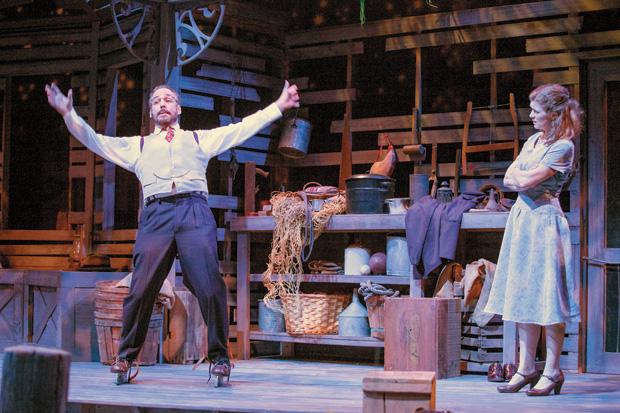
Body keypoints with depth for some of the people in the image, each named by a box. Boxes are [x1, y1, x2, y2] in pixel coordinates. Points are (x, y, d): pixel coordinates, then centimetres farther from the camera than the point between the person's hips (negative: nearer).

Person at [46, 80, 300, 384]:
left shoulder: (200, 139, 26)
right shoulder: (137, 145, 28)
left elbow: (242, 128, 21)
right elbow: (95, 141, 22)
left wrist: (279, 106, 15)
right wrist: (68, 114, 10)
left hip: (195, 213, -1)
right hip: (156, 215, 1)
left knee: (210, 287, -13)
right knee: (141, 289, -8)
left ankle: (219, 357, -3)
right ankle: (126, 357, 5)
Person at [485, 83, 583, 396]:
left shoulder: (563, 147, -11)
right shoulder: (533, 141, 15)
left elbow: (526, 181, -17)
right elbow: (509, 179, 10)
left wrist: (520, 176, 3)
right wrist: (526, 179, -7)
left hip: (545, 221, -8)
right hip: (521, 218, 8)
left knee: (547, 298, -4)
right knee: (523, 296, 8)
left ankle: (552, 371, 2)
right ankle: (526, 368, 13)